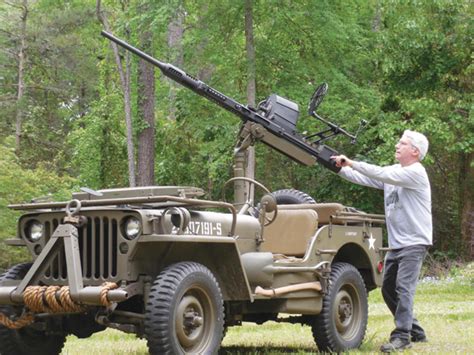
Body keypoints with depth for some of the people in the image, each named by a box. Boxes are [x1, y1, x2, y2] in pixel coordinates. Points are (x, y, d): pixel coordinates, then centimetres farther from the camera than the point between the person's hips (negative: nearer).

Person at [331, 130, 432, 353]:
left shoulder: (416, 173, -13)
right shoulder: (393, 171, 12)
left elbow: (382, 174, -25)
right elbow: (364, 178, 5)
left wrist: (352, 163, -26)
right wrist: (340, 168, -8)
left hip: (414, 242, -9)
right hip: (396, 243, 9)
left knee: (403, 288, -15)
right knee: (388, 289, 13)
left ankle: (401, 337, -14)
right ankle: (415, 332, 23)